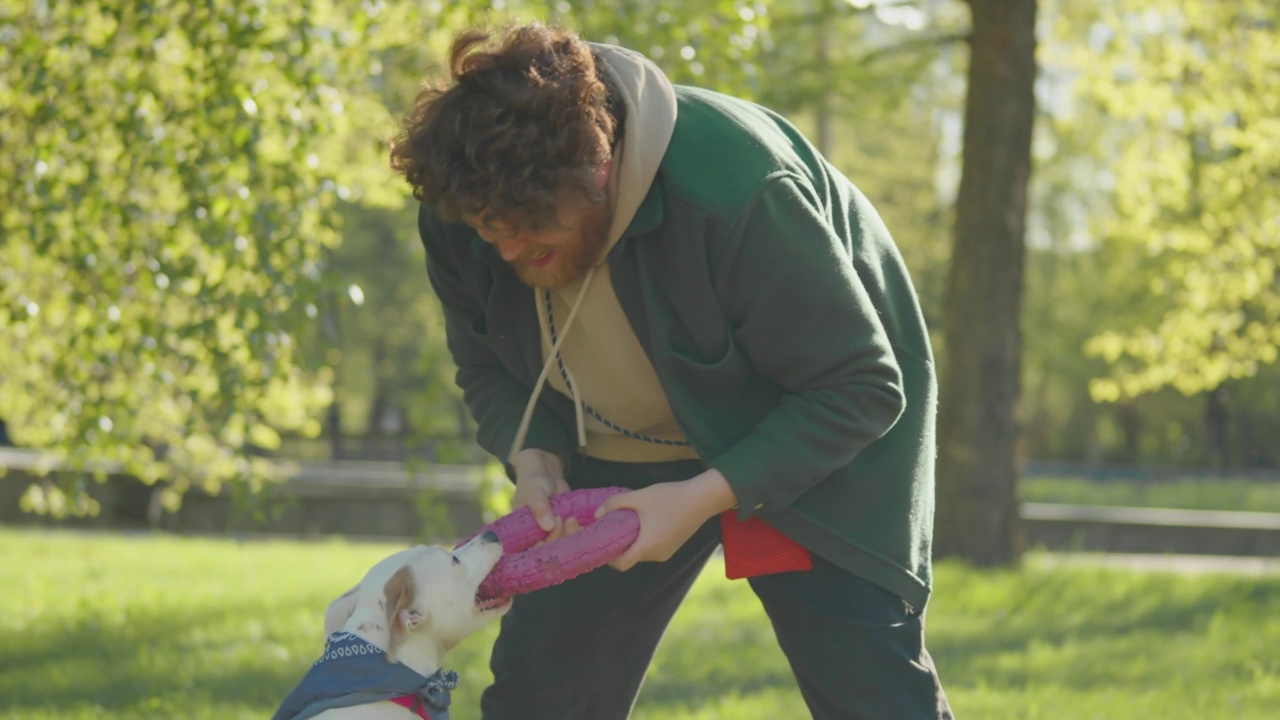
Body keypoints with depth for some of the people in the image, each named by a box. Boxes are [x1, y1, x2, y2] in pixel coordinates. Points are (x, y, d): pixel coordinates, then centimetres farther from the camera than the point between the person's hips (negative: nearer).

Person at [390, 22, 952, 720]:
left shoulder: (734, 188, -36)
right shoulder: (460, 211, -18)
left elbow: (858, 388, -27)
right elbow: (487, 367, 2)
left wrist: (704, 497, -33)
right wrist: (531, 454, -19)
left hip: (811, 444, -5)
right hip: (619, 454, 5)